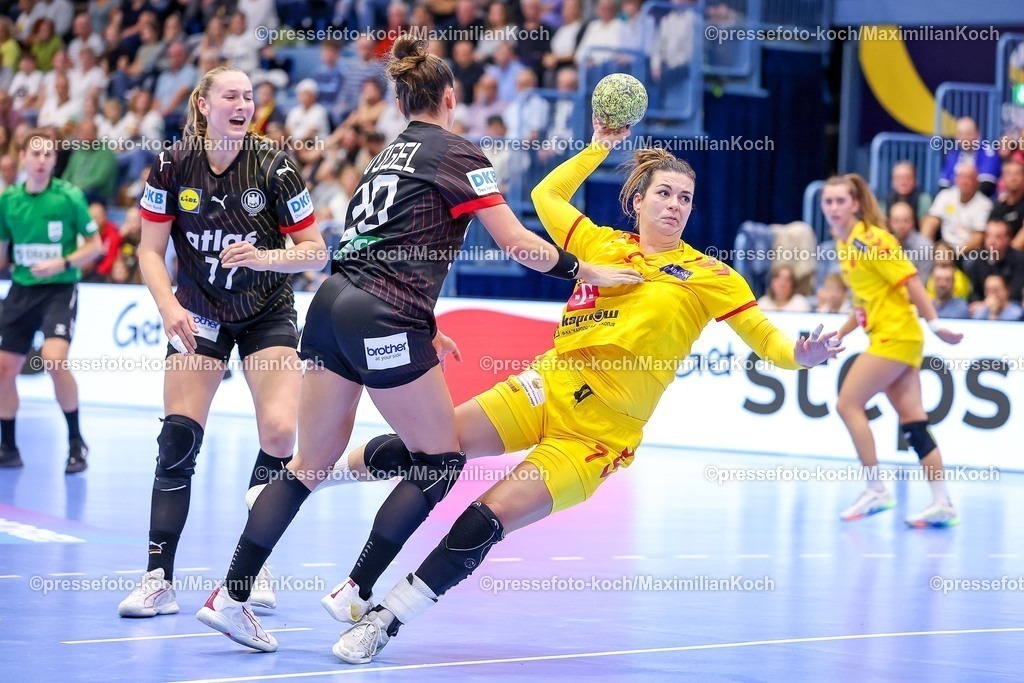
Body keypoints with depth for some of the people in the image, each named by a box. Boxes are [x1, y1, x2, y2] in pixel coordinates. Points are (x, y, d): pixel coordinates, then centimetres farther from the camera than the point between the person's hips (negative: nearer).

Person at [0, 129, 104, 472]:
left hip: (59, 289, -5)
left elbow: (95, 245, -5)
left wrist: (63, 263, -18)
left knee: (55, 358, -24)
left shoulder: (69, 197, -8)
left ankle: (76, 442, -7)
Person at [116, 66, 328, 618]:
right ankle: (159, 579, -7)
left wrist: (264, 257, -29)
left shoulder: (273, 166, -14)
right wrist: (169, 307, -21)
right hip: (200, 316, 1)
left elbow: (315, 252, -10)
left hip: (267, 314, -1)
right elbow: (150, 250, -5)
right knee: (177, 439, -13)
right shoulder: (173, 166, -11)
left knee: (279, 434, -17)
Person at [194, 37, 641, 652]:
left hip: (332, 303, 8)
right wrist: (587, 272, 7)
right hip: (381, 320, -8)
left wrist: (423, 330, 30)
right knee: (442, 461, 6)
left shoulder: (391, 154, 22)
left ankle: (231, 596, 5)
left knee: (312, 463, 11)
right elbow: (518, 243, -4)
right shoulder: (459, 155, 0)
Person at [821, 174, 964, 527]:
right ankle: (942, 502, 0)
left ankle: (876, 491, -4)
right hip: (889, 337, 9)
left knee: (849, 404, -7)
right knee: (912, 420, 3)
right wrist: (839, 335, 23)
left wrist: (935, 323, -20)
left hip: (895, 335, -9)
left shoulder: (870, 239, -13)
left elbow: (911, 281, -16)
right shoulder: (844, 243, 14)